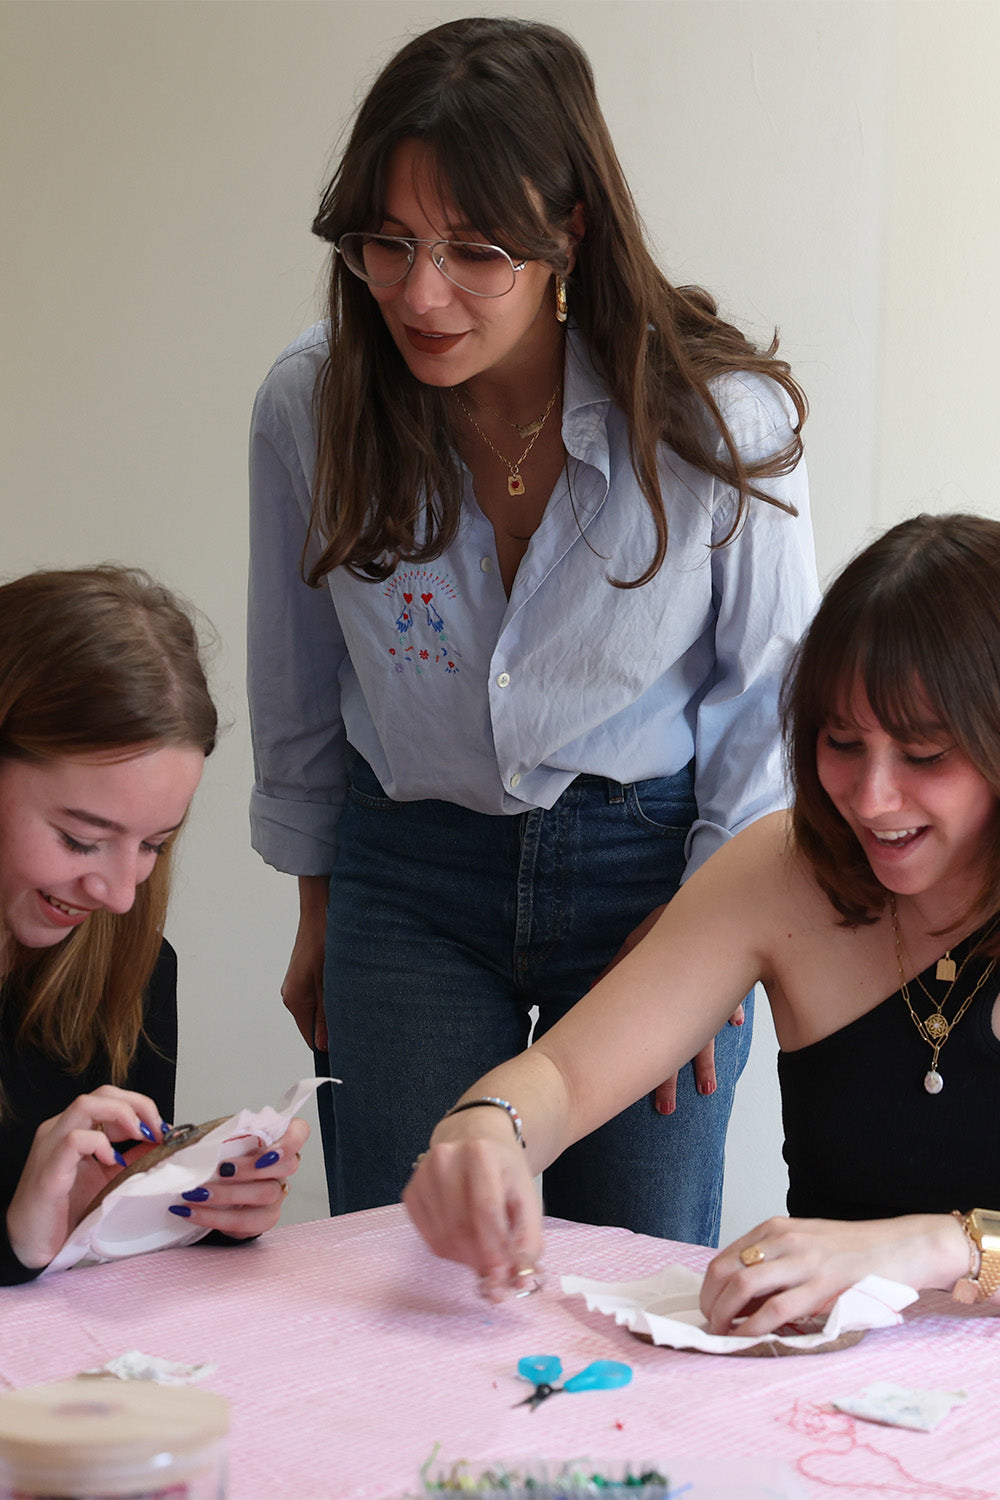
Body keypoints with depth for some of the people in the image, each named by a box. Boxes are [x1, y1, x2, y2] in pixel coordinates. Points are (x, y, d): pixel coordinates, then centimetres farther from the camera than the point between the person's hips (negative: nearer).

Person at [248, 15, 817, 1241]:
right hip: (409, 875, 1)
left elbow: (769, 691, -2)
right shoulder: (308, 402, -13)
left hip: (651, 859, -1)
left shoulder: (720, 417, -18)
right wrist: (319, 911, 12)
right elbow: (297, 689, 3)